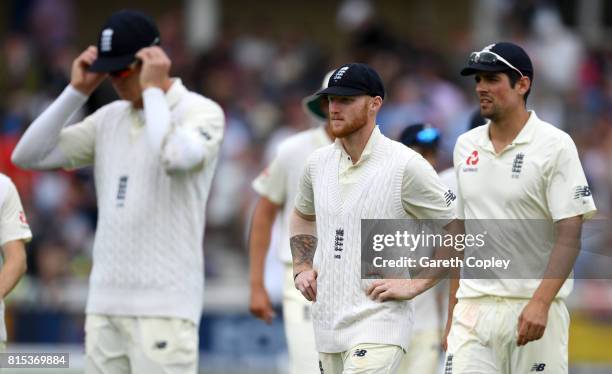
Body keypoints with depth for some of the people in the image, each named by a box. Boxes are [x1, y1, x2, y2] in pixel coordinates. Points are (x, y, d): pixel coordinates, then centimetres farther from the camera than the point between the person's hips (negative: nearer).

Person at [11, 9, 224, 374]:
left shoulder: (201, 111, -4)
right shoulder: (109, 118, 14)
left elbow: (175, 158, -26)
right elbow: (28, 155, 10)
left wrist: (152, 90, -14)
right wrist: (77, 91, 4)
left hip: (164, 303, -7)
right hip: (104, 302, 7)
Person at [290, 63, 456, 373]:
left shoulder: (406, 166, -10)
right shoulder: (319, 162, 9)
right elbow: (303, 216, 31)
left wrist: (415, 285, -12)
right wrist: (301, 268, 15)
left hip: (379, 321, -7)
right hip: (326, 321, 7)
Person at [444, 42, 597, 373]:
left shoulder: (555, 146, -5)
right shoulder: (466, 146, 12)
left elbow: (569, 235, -11)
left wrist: (540, 303, -22)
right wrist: (452, 315, 14)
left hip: (533, 308, -5)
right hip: (473, 307, 5)